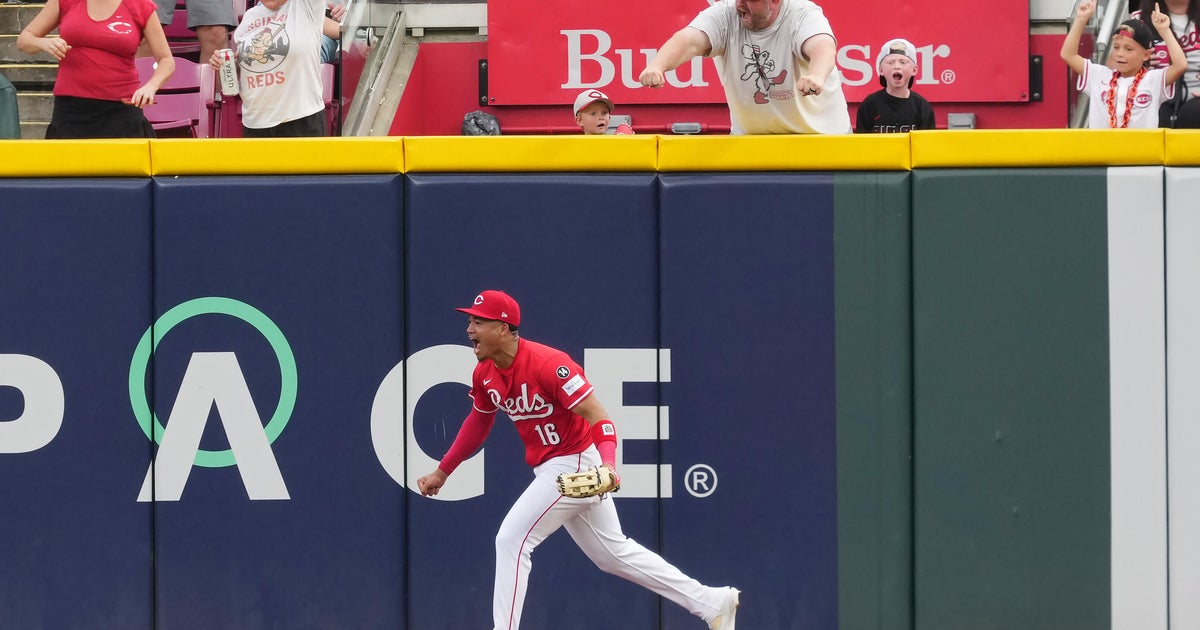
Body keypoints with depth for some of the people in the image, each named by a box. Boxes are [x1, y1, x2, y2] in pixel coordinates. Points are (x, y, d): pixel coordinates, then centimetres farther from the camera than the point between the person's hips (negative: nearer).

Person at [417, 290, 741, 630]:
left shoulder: (548, 363, -25)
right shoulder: (485, 374, 0)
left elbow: (598, 418, -27)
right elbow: (479, 421, 20)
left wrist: (607, 465, -43)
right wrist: (442, 471, 20)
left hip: (575, 465, -9)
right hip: (550, 470, 9)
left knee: (511, 540, -14)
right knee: (613, 552, 16)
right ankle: (712, 602, 24)